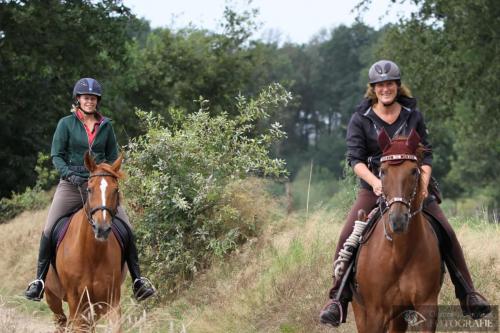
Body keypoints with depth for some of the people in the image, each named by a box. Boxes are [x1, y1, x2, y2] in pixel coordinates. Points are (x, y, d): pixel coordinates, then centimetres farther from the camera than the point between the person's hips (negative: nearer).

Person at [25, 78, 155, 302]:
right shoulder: (66, 124, 1)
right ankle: (39, 280, -2)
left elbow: (113, 157, 12)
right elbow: (56, 155, -2)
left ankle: (137, 279, 0)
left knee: (126, 229, -8)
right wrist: (69, 173, -19)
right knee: (49, 229, -13)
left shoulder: (106, 126, 9)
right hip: (71, 185, -2)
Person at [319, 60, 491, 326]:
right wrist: (375, 182, -27)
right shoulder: (360, 119, -2)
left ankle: (467, 295, 3)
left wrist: (424, 182, -13)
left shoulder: (413, 116, 5)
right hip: (374, 187, -1)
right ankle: (338, 300, -12)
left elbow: (426, 154, 5)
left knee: (447, 234, -9)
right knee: (347, 237, -20)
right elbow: (354, 157, -10)